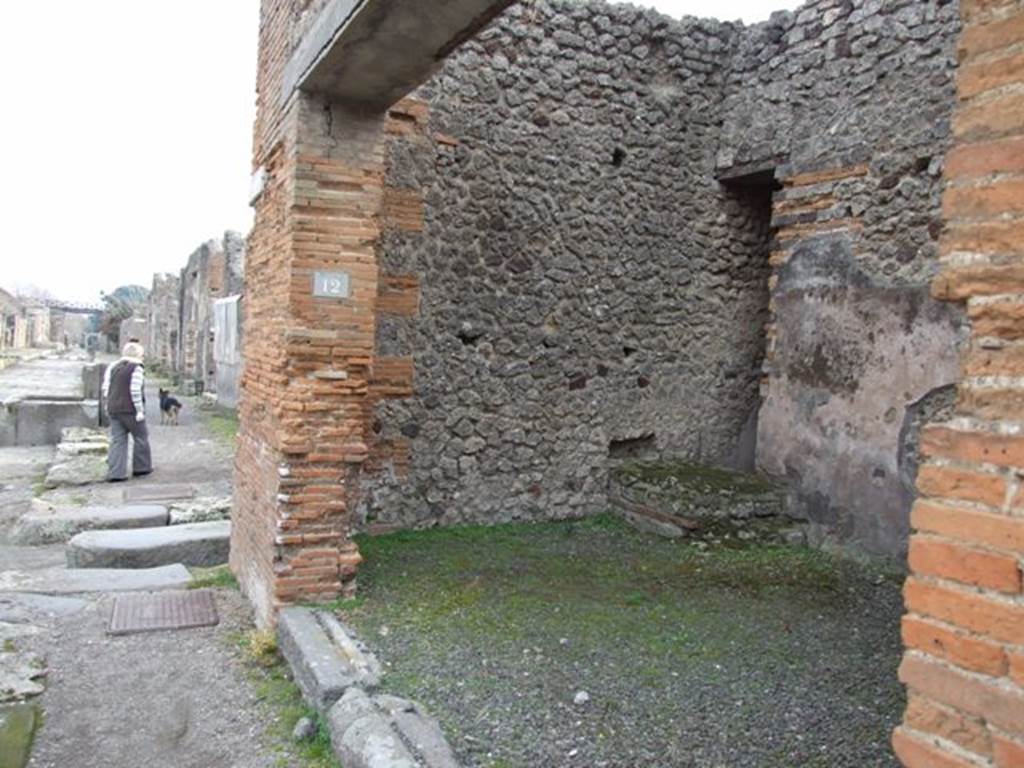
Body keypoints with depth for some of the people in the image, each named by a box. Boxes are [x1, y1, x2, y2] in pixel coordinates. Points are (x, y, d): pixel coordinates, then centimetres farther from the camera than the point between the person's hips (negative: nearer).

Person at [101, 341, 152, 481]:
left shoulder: (113, 367, 12)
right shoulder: (137, 368, -10)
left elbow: (106, 388, 10)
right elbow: (135, 391, -17)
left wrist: (109, 406, 18)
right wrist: (140, 411, -14)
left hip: (114, 410, 6)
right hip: (130, 410, -6)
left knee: (118, 441, 6)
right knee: (141, 437, 10)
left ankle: (115, 473, 1)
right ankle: (141, 467, 18)